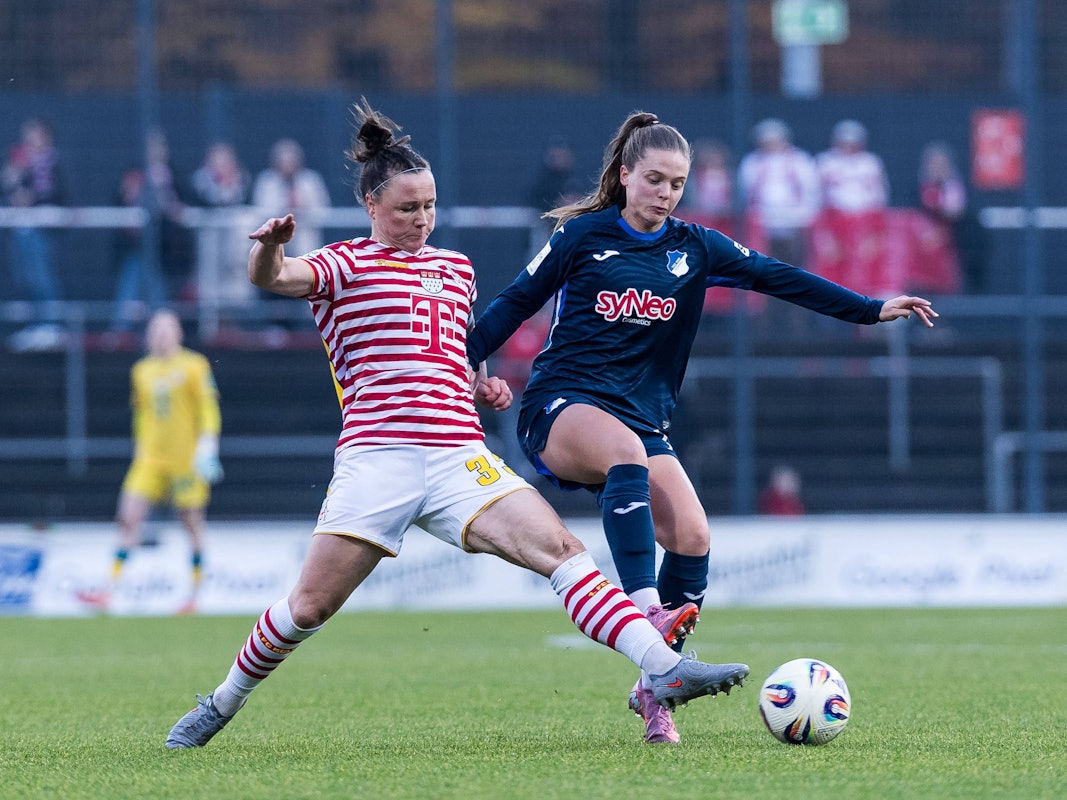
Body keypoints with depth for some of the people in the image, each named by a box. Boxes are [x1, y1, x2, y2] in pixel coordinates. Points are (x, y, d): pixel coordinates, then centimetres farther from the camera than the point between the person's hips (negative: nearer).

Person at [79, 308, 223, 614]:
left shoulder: (193, 367, -3)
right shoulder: (142, 371, 13)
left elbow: (209, 407, -5)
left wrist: (207, 442, -17)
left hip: (186, 459, -4)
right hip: (151, 459, 4)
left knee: (192, 524, 2)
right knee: (129, 517, -8)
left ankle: (194, 596, 12)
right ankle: (109, 591, -11)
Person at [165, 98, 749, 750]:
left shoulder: (457, 268, 23)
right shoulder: (346, 265, 6)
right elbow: (272, 278, -15)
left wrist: (482, 388, 14)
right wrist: (270, 247, -39)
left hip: (460, 458, 4)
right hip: (376, 453, -4)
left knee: (561, 549, -14)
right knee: (310, 606, -3)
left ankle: (666, 671, -22)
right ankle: (224, 703, 20)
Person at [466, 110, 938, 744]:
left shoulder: (693, 248, 8)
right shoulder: (582, 236, -1)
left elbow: (778, 277, 5)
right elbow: (515, 304, 5)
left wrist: (872, 310, -2)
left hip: (644, 417, 4)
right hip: (562, 407, -4)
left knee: (693, 538, -16)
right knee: (627, 450, -39)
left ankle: (653, 690, -1)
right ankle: (645, 610, -49)